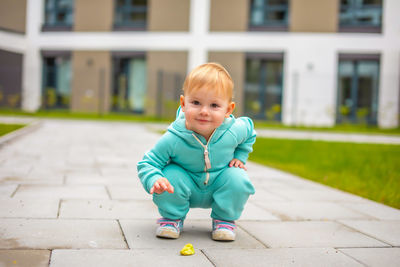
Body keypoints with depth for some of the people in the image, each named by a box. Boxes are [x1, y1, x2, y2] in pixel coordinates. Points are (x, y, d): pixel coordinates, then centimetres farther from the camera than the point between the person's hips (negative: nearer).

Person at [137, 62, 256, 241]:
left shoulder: (234, 131, -23)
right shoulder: (173, 139, -30)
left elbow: (249, 130, 4)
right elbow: (147, 163, -20)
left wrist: (239, 157, -2)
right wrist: (154, 180, -41)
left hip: (219, 186, 2)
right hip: (187, 188, -1)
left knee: (237, 179, -27)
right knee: (171, 175, -30)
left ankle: (224, 219, 2)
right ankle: (172, 217, 1)